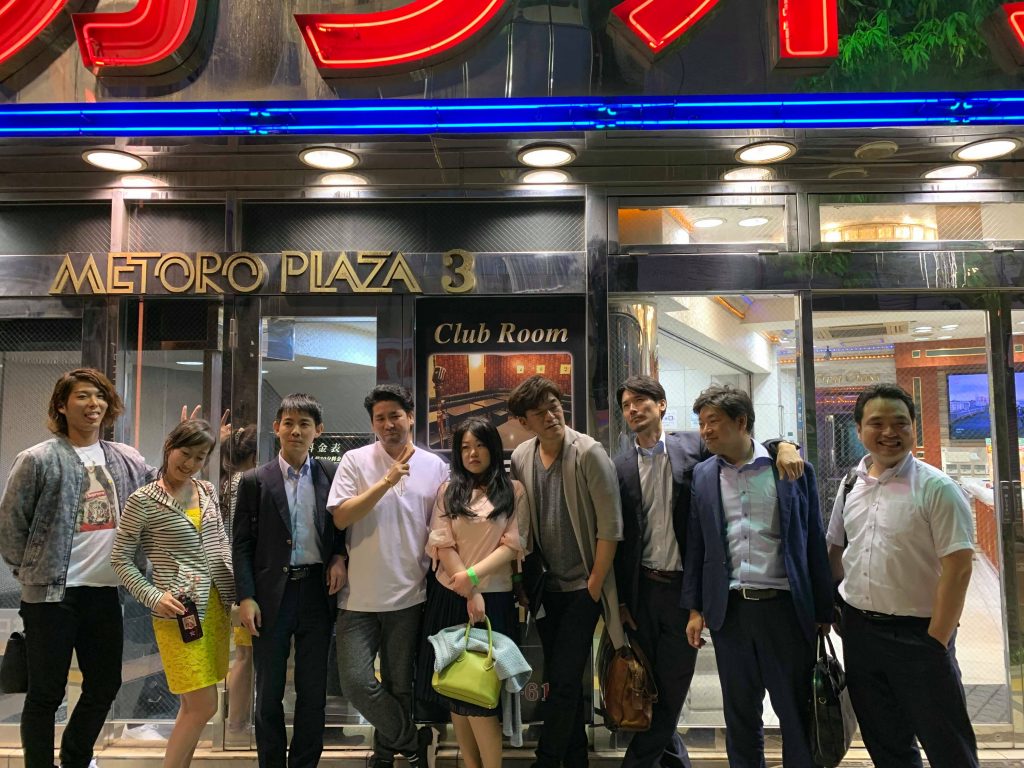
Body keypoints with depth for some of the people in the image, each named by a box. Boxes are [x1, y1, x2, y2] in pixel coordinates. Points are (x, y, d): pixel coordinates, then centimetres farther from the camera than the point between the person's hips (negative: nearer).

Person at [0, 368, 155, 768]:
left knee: (105, 685, 16)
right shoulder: (38, 460, -7)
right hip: (53, 595, -5)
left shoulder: (127, 460, 6)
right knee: (46, 693, 8)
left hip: (105, 592, 5)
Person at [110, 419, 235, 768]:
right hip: (179, 611, -6)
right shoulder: (143, 500, -7)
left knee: (194, 703, 13)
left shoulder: (208, 491, 9)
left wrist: (235, 587, 10)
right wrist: (153, 597, -13)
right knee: (204, 706, -7)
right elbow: (120, 558, -3)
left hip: (216, 605, 6)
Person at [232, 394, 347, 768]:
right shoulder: (255, 480, -1)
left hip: (317, 590, 1)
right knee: (269, 690, 12)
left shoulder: (331, 476, 2)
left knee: (313, 689, 11)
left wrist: (340, 557, -5)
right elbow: (242, 544, -1)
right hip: (272, 593, -1)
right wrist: (246, 597, -7)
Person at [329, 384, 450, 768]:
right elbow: (340, 518, -11)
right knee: (356, 681, -4)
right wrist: (386, 481, -18)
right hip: (359, 595, -1)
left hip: (409, 595, 1)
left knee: (400, 686, 12)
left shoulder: (435, 467, 3)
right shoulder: (355, 461, -1)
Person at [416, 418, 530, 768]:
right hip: (450, 597, 3)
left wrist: (474, 575, -18)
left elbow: (513, 544, -5)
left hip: (495, 598, -2)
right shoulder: (447, 491, 7)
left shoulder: (514, 490, 2)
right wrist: (470, 594, -10)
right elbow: (442, 545, -1)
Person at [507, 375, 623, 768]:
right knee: (560, 679, 16)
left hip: (582, 586, -5)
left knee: (563, 680, -5)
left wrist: (594, 586, -13)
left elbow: (610, 525, -15)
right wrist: (527, 581, 3)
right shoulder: (520, 457, -2)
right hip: (546, 587, 5)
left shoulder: (589, 453, -16)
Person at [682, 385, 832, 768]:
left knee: (798, 714, 8)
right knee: (740, 715, 14)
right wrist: (695, 609, 6)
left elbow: (814, 544, 0)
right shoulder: (703, 475, 4)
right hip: (729, 609, 2)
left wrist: (823, 613, 1)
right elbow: (696, 545, 7)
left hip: (784, 607, -2)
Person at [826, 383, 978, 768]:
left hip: (918, 634, -5)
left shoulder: (936, 488, -13)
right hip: (859, 631, 5)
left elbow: (957, 567, -16)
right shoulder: (851, 485, 5)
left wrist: (936, 642, -16)